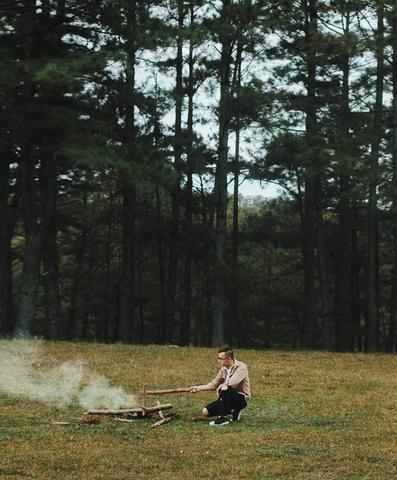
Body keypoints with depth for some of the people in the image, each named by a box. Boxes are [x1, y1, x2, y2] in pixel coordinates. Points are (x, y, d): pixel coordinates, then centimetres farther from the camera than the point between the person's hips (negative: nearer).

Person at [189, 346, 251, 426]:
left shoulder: (241, 367, -17)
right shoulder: (223, 370, 5)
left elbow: (233, 382, -34)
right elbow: (214, 384, 15)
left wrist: (221, 385, -16)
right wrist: (198, 388, 10)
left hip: (242, 398, -8)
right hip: (229, 398, 8)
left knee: (224, 389, -37)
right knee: (206, 412, -5)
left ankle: (223, 418, -24)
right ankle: (234, 412, 9)